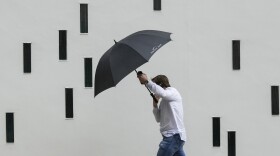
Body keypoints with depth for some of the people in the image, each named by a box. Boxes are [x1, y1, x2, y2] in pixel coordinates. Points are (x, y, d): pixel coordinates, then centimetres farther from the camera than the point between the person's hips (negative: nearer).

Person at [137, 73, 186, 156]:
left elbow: (162, 92, -27)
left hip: (173, 136, -10)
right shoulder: (164, 100, 23)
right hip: (175, 137, 10)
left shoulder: (173, 92, -3)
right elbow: (159, 119, 20)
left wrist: (146, 81, -28)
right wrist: (155, 105, 6)